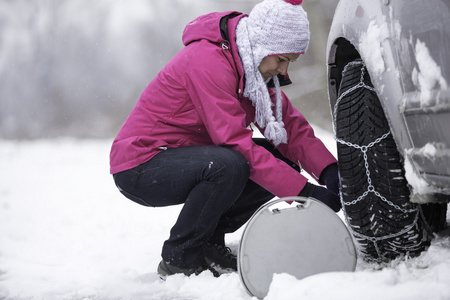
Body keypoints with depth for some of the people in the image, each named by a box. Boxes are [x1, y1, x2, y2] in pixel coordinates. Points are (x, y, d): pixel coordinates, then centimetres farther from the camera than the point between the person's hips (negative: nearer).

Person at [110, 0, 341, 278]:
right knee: (228, 165, -35)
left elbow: (291, 125, 0)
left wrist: (329, 171, -17)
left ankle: (209, 242, 3)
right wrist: (304, 192, -31)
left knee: (283, 162, -6)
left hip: (186, 154, 9)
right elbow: (238, 145, -30)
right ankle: (178, 259, -15)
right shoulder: (208, 61, -26)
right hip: (140, 166, -9)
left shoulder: (257, 66, 2)